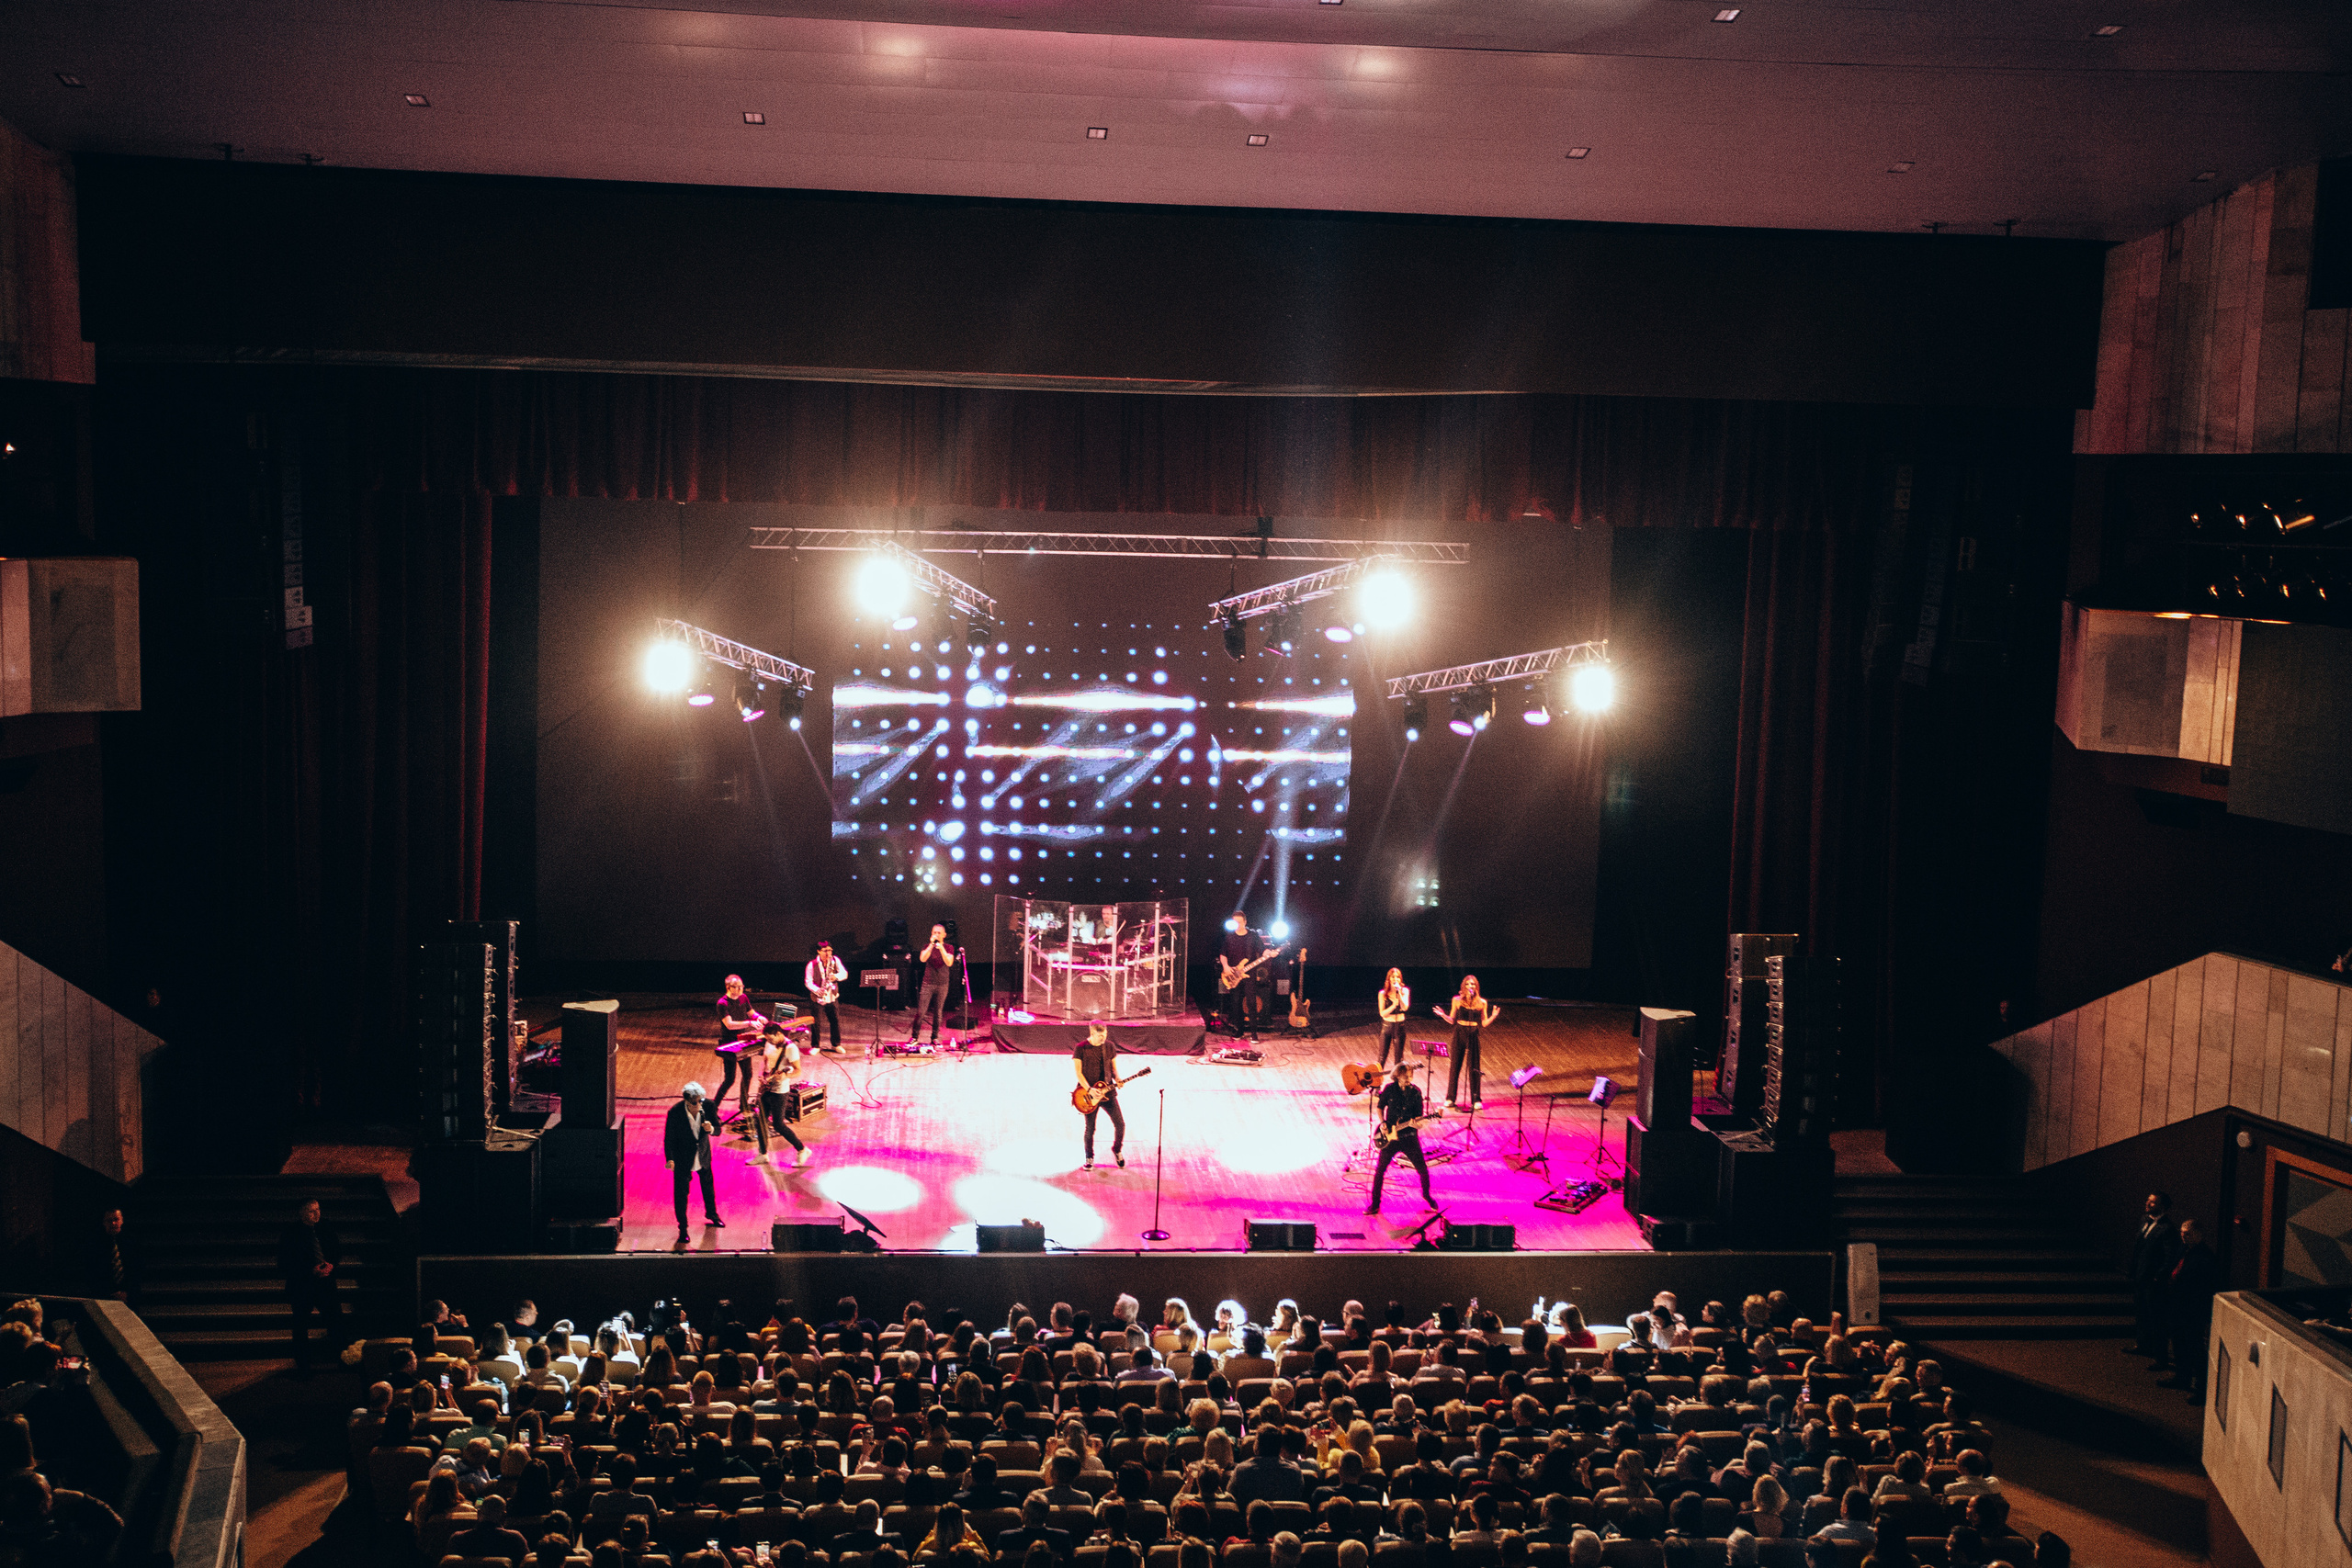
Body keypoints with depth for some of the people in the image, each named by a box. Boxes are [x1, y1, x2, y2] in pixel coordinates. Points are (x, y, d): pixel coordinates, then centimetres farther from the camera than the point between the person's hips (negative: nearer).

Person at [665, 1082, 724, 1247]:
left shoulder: (707, 1107, -18)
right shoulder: (675, 1112, -26)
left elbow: (718, 1129, -7)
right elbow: (669, 1137, -17)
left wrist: (711, 1129, -31)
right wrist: (670, 1159, -25)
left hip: (703, 1156, 4)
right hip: (682, 1158, -4)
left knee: (708, 1184, 24)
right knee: (681, 1192, 0)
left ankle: (711, 1213, 50)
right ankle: (683, 1229, 14)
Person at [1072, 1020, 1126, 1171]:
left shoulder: (1109, 1046, 4)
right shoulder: (1081, 1048, -8)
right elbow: (1078, 1073, -8)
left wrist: (1117, 1079, -9)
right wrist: (1089, 1090, -19)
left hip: (1107, 1091, 3)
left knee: (1120, 1124, -2)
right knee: (1090, 1129, 3)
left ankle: (1117, 1150, 24)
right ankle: (1089, 1158, 22)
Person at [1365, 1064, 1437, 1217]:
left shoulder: (1415, 1092, -4)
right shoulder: (1389, 1089, -4)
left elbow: (1419, 1117, -2)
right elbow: (1380, 1107, 10)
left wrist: (1416, 1122, -24)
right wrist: (1382, 1123, -6)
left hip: (1409, 1136, 0)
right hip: (1390, 1136, 0)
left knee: (1423, 1169, 3)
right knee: (1380, 1170, 0)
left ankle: (1427, 1195, 30)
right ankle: (1375, 1203, 14)